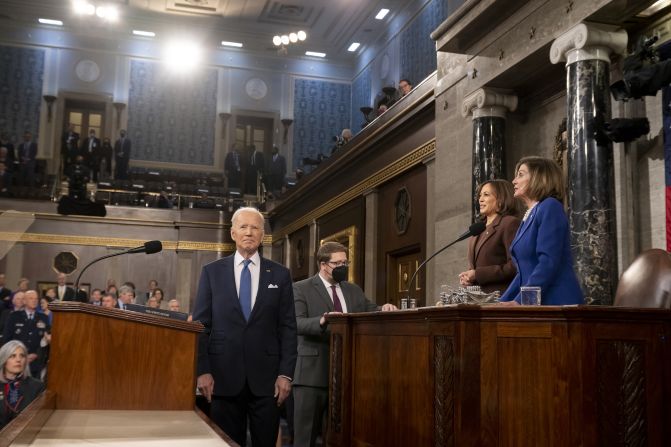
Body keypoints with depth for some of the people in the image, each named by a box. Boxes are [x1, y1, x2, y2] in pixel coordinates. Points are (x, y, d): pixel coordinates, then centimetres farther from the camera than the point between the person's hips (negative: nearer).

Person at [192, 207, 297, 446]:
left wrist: (286, 373, -4)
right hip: (223, 375, 0)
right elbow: (200, 325, 3)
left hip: (266, 376, 0)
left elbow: (287, 327, 3)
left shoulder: (280, 274, 6)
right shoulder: (212, 271, 5)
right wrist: (202, 370, -5)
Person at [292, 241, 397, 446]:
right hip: (313, 371, -5)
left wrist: (384, 309, -12)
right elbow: (297, 323, -15)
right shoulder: (301, 289, -3)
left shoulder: (354, 290, 16)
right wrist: (322, 321, -34)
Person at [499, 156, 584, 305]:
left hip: (556, 302, -8)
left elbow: (548, 263, -19)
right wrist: (502, 302, 13)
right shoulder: (529, 216, 16)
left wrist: (520, 302, -22)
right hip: (535, 304, 8)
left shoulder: (550, 207, -9)